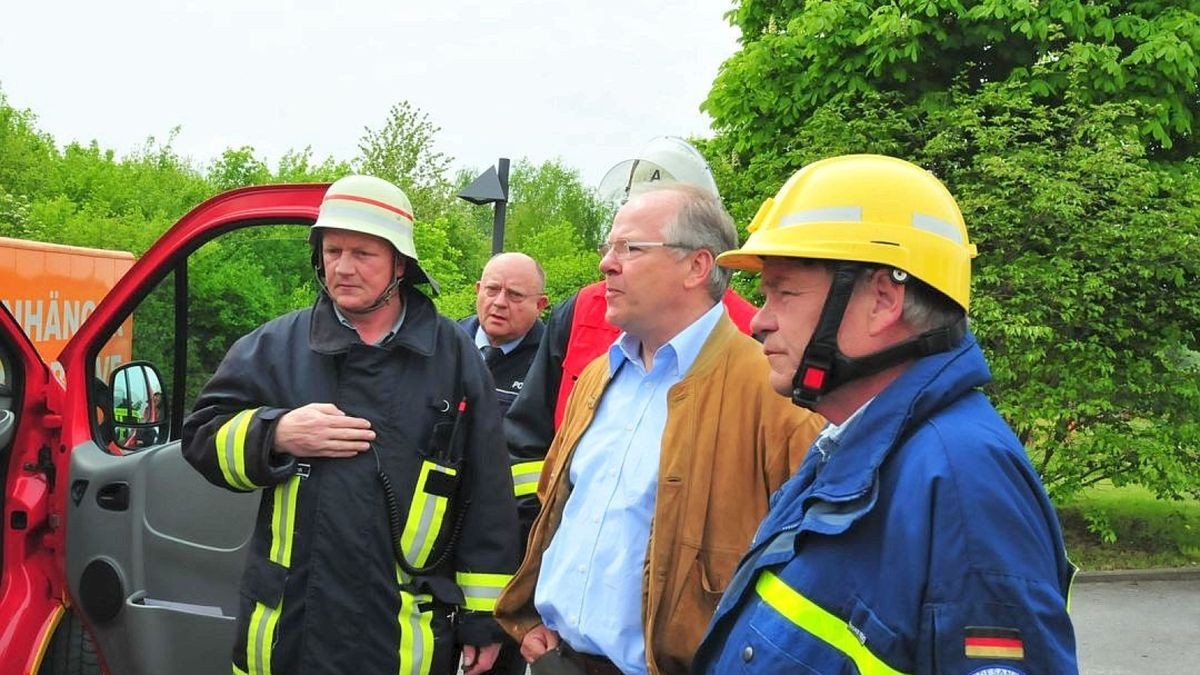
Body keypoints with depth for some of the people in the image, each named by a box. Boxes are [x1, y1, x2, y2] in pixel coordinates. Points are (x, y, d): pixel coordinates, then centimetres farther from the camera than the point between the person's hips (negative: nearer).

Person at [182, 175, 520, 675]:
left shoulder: (455, 357, 2)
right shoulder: (275, 346, 4)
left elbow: (487, 499, 3)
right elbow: (202, 438, 7)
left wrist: (483, 616, 3)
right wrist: (276, 434, -13)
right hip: (286, 632, 1)